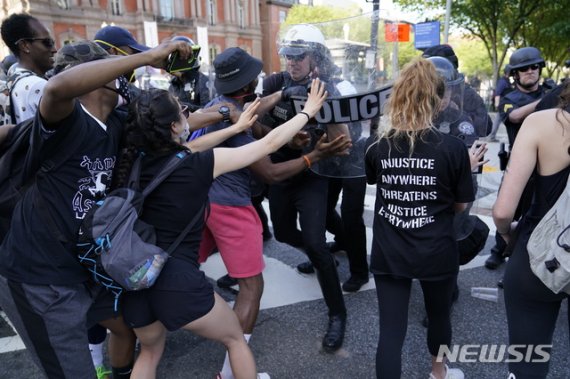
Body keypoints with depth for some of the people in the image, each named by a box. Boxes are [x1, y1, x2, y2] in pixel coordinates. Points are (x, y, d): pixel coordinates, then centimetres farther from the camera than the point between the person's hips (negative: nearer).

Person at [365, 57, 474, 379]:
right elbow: (460, 205, -2)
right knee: (439, 315, 26)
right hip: (437, 253, 0)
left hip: (388, 254, 1)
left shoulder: (378, 146, -6)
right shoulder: (454, 148, -13)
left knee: (391, 330, 9)